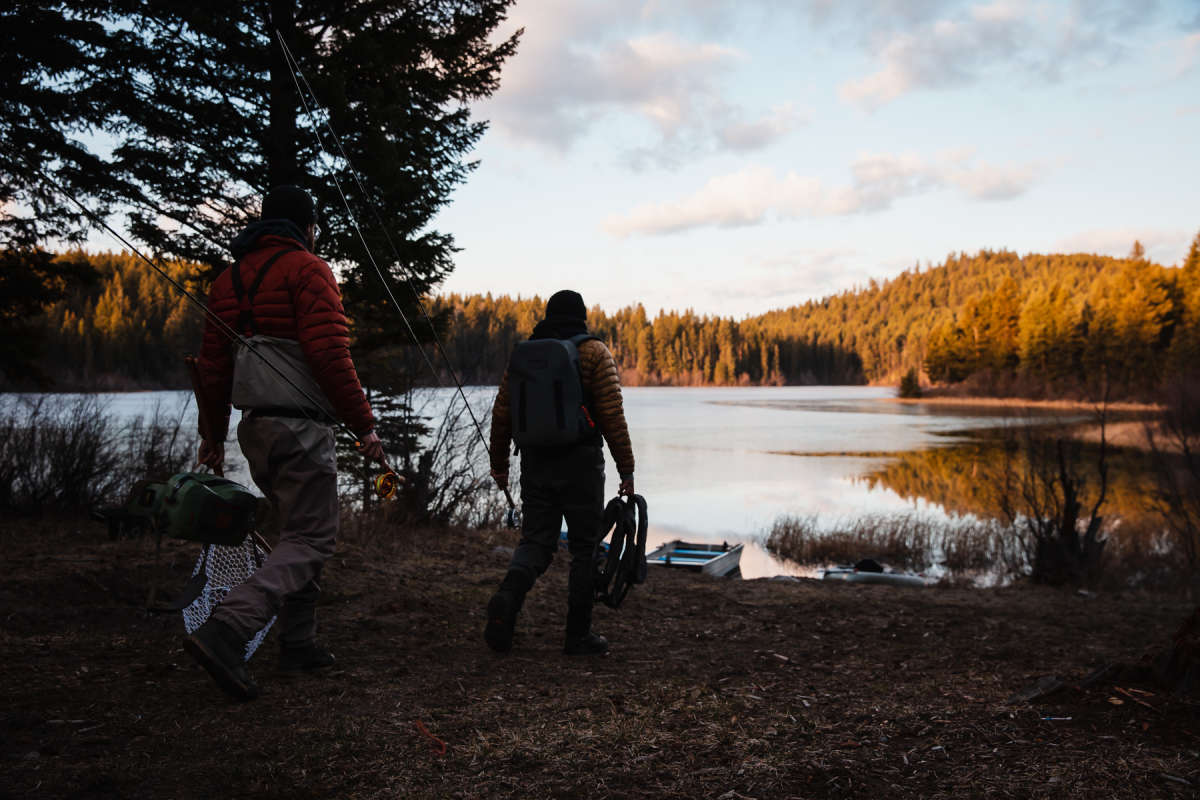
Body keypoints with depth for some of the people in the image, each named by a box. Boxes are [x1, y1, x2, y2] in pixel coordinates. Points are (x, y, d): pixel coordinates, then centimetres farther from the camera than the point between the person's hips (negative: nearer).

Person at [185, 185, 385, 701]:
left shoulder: (229, 279, 17)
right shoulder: (308, 270, -7)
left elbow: (212, 365, 17)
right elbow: (330, 354, -18)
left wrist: (214, 433, 24)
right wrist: (363, 424, -13)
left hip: (255, 426, 8)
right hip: (301, 427, -8)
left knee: (299, 530, 19)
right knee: (311, 540, -6)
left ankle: (298, 643, 20)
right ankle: (225, 630, -21)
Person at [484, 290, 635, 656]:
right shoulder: (594, 353, -2)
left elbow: (502, 414, 8)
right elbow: (612, 416, -9)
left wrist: (499, 465, 18)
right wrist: (626, 469, -4)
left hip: (535, 463, 4)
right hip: (580, 464, -3)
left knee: (535, 541, 9)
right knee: (584, 547, 7)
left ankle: (508, 595, -20)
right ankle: (579, 635, 12)